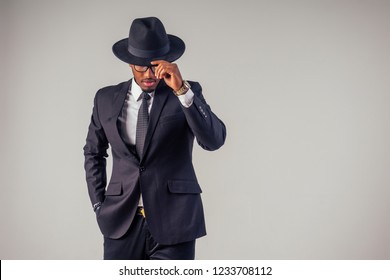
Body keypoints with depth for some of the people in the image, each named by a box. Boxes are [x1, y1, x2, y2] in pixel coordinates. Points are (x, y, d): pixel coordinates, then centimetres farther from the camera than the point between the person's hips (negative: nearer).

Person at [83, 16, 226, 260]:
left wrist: (182, 90, -24)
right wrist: (99, 205, 11)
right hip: (122, 221, 2)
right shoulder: (107, 98, 7)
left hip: (174, 221, -2)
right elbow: (94, 153, 20)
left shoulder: (188, 94, 0)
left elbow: (214, 140, -16)